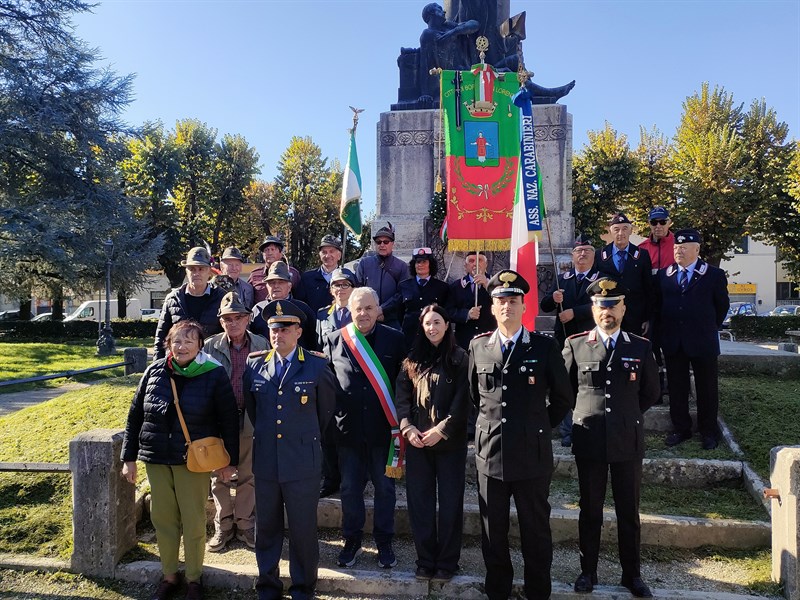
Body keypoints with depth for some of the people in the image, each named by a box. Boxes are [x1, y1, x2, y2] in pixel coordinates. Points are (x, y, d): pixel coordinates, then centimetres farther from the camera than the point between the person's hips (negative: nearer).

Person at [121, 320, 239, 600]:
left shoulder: (214, 374, -8)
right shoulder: (154, 371, 1)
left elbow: (229, 420, -5)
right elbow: (135, 416, 8)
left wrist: (230, 460, -3)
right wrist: (129, 457, 7)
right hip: (156, 459, 3)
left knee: (194, 522, 6)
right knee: (162, 519, 12)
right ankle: (169, 576, 31)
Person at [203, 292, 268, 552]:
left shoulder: (262, 345, -2)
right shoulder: (210, 346, -4)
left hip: (252, 419, 0)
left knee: (248, 476, 13)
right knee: (219, 476, 12)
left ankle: (245, 524, 29)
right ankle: (223, 525, 29)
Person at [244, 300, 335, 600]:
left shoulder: (317, 365, -6)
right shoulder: (255, 364, 3)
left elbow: (326, 407, 8)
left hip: (303, 462, -3)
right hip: (265, 460, 3)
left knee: (303, 529, 7)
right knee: (266, 528, 15)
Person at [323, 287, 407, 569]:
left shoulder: (395, 339, -2)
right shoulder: (334, 340, 1)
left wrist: (401, 423, -3)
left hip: (383, 428, -1)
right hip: (348, 428, 1)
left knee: (385, 487, 12)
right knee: (350, 488, 13)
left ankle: (384, 542, 29)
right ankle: (352, 540, 31)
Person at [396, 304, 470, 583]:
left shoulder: (459, 358, -1)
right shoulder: (413, 358, 9)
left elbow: (463, 401, -7)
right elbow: (402, 394, 4)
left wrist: (442, 430, -15)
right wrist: (407, 427, -9)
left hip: (450, 441, -3)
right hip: (416, 440, 3)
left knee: (450, 502, 4)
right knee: (419, 501, 7)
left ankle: (447, 562, 17)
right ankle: (425, 560, 20)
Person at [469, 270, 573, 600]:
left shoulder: (545, 346, -4)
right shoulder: (478, 346, 4)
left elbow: (563, 398, 5)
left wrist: (540, 426, 8)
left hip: (532, 454, -2)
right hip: (490, 452, 2)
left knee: (536, 531, 11)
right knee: (493, 532, 13)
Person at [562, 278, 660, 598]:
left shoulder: (641, 347, 2)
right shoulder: (575, 345, 0)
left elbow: (651, 392, 12)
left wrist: (627, 414, 11)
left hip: (628, 441, 1)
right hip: (589, 440, 0)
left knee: (629, 512, 11)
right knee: (589, 511, 11)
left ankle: (632, 574, 27)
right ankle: (588, 571, 25)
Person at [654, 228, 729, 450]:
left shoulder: (714, 275, -2)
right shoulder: (664, 275, 6)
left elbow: (722, 305, 7)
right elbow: (658, 304, 14)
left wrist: (709, 328, 11)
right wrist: (664, 331, 10)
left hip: (703, 341, -3)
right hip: (672, 341, 3)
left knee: (706, 388, 7)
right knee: (676, 388, 8)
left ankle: (709, 432, 20)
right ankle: (680, 429, 20)